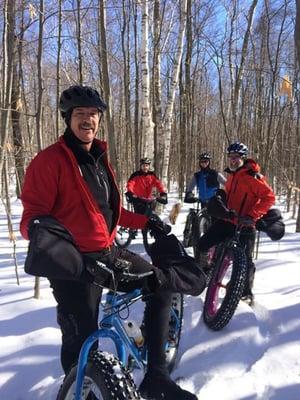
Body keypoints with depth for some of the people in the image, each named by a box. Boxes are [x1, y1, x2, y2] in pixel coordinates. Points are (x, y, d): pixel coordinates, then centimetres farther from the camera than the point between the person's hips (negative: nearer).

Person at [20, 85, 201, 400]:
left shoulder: (99, 159, 15)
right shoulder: (49, 160, -10)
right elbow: (32, 214, -14)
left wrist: (144, 221, 22)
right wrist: (40, 230, -37)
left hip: (108, 253, 8)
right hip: (74, 261, -8)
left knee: (162, 286, 9)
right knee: (81, 341, -1)